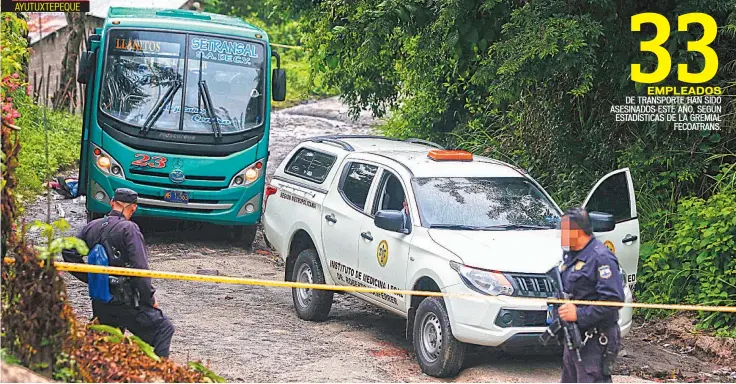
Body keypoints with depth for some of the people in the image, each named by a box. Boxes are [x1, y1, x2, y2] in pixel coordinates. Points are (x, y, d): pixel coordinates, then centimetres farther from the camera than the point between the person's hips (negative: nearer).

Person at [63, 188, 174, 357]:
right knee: (163, 330, 1)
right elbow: (139, 268, -17)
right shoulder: (129, 229, -12)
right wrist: (150, 299, -8)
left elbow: (69, 253, 8)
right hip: (125, 302, -7)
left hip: (99, 303, 7)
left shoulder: (92, 227, 7)